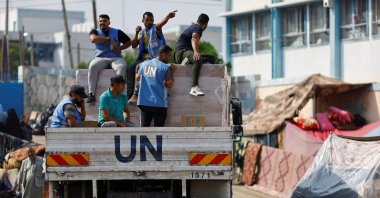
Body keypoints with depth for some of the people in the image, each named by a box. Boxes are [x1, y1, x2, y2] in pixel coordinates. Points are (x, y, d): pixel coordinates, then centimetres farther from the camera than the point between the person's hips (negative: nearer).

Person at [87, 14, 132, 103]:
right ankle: (91, 94, -37)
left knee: (121, 66, -35)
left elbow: (129, 42, 18)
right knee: (92, 66, -34)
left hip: (116, 58, 0)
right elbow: (93, 39, -9)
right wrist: (109, 40, -11)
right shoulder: (95, 32, 14)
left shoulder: (117, 32, 16)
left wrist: (120, 48, -1)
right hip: (100, 58, 0)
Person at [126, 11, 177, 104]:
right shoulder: (142, 32, 16)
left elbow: (162, 22, -24)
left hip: (154, 57, -6)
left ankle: (136, 94, -30)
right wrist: (136, 33, -2)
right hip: (143, 57, 6)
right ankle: (130, 95, -22)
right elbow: (134, 45, 13)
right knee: (130, 69, -15)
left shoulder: (155, 28, -1)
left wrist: (168, 16, -47)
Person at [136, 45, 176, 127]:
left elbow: (137, 77, 21)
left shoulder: (144, 64, 6)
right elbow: (169, 85, -7)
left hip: (144, 102, 5)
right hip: (159, 103, -5)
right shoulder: (164, 67, -11)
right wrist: (172, 72, 5)